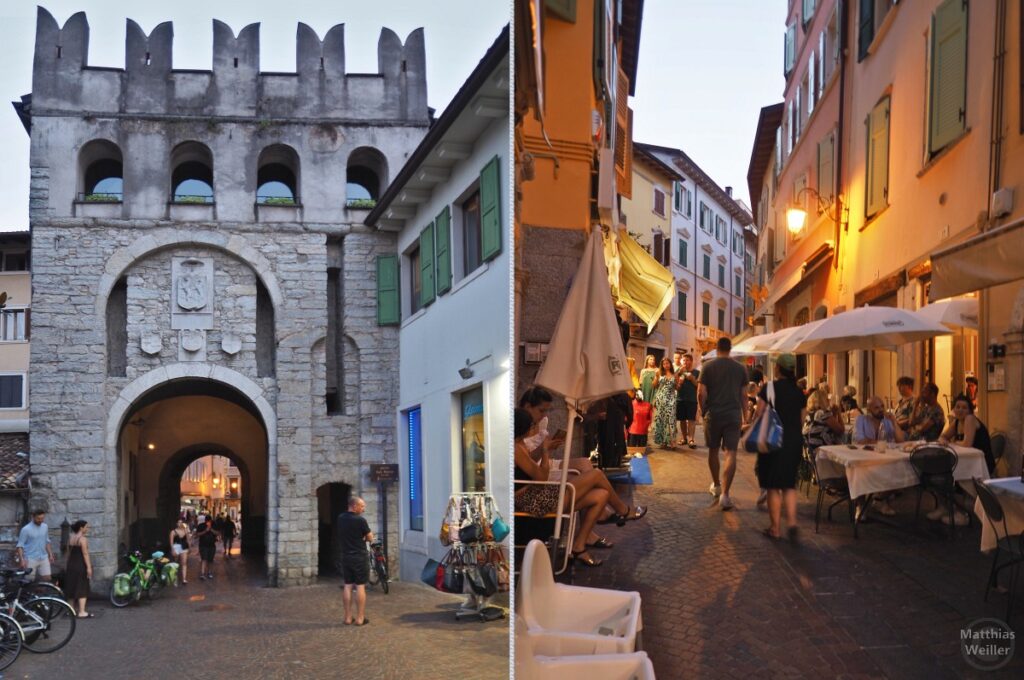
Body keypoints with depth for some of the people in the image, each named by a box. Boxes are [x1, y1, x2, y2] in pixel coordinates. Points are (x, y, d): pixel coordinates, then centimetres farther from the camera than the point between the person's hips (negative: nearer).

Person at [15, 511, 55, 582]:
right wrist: (22, 559, -18)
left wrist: (50, 555, 13)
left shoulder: (45, 527, 6)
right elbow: (20, 545, -10)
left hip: (44, 558, 5)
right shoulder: (26, 529, -12)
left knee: (47, 579, 3)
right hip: (31, 559, -5)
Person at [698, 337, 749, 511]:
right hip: (733, 415, 0)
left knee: (713, 451, 18)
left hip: (713, 415, 0)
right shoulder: (740, 369, 4)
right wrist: (742, 415, 18)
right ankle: (725, 493, -14)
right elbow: (744, 395, 7)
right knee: (730, 453, -3)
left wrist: (703, 411, 7)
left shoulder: (708, 367, -2)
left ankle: (716, 485, 34)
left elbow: (701, 393, -7)